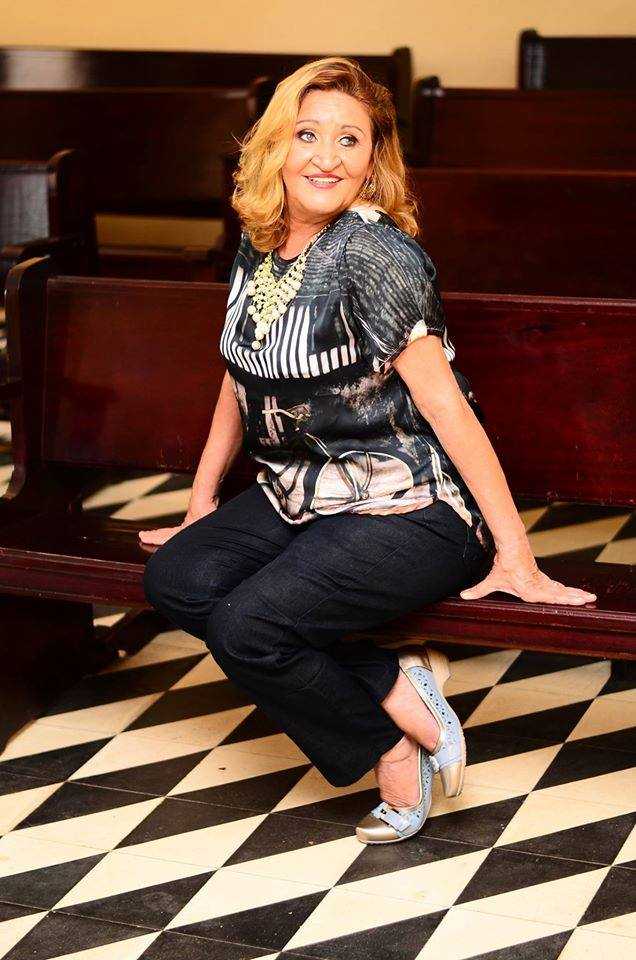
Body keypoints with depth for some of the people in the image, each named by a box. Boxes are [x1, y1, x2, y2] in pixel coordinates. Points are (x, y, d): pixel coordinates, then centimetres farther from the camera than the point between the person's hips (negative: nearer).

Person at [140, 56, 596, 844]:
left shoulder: (373, 253, -18)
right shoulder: (257, 247, 6)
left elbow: (443, 402, -21)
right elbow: (240, 381, 18)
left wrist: (514, 556, -20)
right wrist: (200, 504, 21)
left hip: (407, 509, -8)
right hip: (299, 495, 8)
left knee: (246, 627, -25)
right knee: (174, 582, -15)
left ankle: (402, 721, 1)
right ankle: (397, 685, -7)